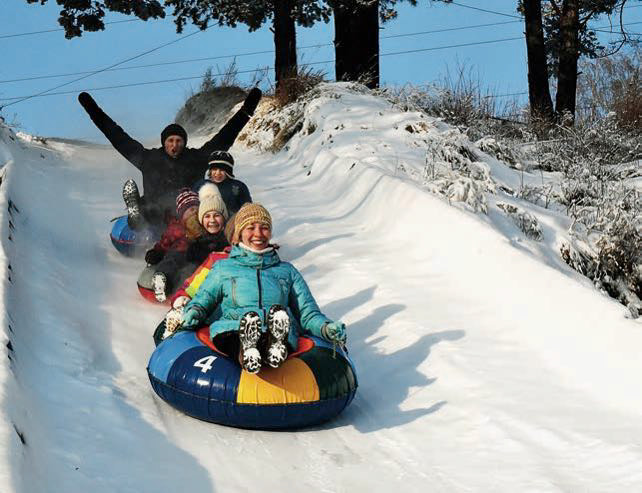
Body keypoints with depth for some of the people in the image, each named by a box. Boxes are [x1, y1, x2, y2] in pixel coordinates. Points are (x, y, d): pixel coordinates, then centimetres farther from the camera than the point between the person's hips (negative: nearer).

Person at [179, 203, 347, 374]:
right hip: (233, 332, 0)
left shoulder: (287, 271, 31)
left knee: (279, 313, -38)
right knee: (249, 318, -39)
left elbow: (308, 314, 25)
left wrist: (326, 328, 2)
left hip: (283, 335, 0)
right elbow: (201, 301, 25)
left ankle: (275, 346, -66)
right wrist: (193, 313, 0)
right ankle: (247, 349, -67)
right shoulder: (224, 268, 29)